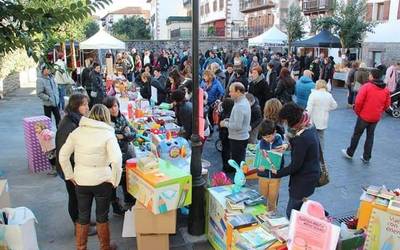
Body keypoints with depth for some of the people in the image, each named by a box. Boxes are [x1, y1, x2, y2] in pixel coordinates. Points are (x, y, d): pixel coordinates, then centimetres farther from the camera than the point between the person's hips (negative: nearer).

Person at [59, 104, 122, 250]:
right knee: (102, 217, 16)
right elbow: (116, 160, -23)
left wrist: (70, 175, 10)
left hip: (80, 181, 3)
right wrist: (115, 180, -11)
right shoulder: (108, 134, -12)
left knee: (83, 217, 20)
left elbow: (63, 156, 2)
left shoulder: (77, 131, -1)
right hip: (102, 181, -3)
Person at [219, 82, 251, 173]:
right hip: (243, 136, 10)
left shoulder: (240, 106, -26)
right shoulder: (244, 101, 6)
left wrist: (225, 124, -14)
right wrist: (229, 120, 6)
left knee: (238, 163, 3)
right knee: (240, 160, 23)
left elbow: (237, 126, -28)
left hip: (238, 139, -10)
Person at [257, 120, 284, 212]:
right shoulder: (260, 143, -9)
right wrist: (259, 166, -22)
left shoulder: (281, 143, -11)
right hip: (263, 175, 1)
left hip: (275, 176, -1)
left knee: (273, 199, 13)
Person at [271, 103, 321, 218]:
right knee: (299, 206, 25)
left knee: (291, 213, 3)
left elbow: (295, 165, -23)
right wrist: (289, 145, 2)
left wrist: (277, 173, -10)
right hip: (312, 173, 9)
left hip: (304, 178, -9)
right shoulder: (309, 126, -3)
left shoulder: (301, 138, -32)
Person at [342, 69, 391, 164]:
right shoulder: (386, 89, 1)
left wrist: (357, 112, -3)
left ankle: (349, 153, 24)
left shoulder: (366, 86, -16)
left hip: (364, 116, -4)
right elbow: (387, 105, 6)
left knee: (357, 134, 11)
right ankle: (366, 157, 21)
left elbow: (358, 102, -19)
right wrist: (378, 112, 17)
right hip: (376, 117, 5)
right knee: (370, 136, 15)